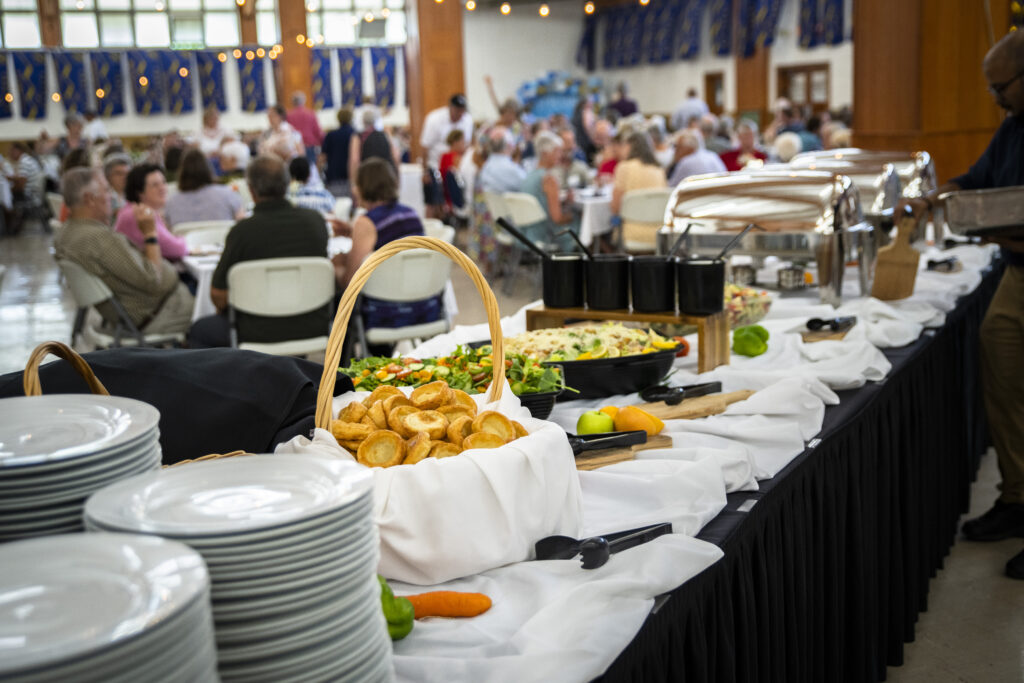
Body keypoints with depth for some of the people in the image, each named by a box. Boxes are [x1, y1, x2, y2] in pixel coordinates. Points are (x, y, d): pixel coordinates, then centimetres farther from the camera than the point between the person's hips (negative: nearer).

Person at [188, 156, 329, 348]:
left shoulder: (243, 230, -18)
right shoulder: (315, 220, -5)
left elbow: (218, 296, -12)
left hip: (262, 334, -4)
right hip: (314, 329, 5)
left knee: (199, 330, 22)